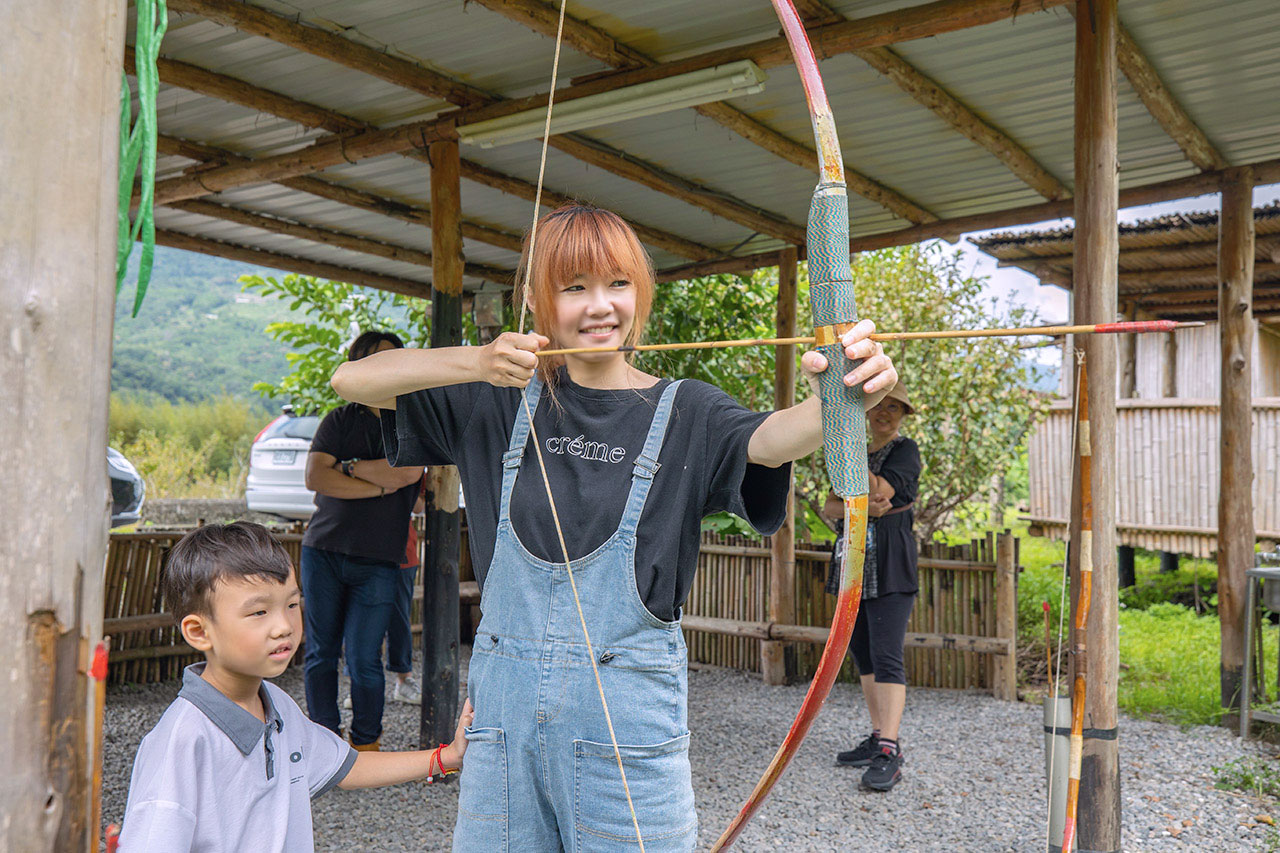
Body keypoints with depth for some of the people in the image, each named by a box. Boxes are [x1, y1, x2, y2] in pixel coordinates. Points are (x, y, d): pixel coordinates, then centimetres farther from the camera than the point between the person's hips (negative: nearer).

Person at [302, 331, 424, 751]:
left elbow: (408, 471, -12)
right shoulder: (339, 420, 11)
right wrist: (378, 485, -9)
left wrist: (348, 468, -4)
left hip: (377, 560, -2)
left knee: (362, 659, -5)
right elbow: (314, 477, -3)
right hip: (322, 550, 2)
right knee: (321, 652, 6)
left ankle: (366, 746, 11)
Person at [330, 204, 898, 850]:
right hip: (504, 697, 2)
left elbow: (768, 440, -21)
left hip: (628, 708, -2)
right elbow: (352, 380, -1)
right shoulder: (502, 400, 5)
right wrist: (477, 361, -17)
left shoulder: (683, 411, 0)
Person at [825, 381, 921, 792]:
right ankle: (878, 738, 19)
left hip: (889, 568, -7)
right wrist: (859, 507, -11)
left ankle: (890, 753, -15)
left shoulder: (905, 450, 0)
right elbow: (830, 505, 9)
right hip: (855, 564, 8)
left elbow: (880, 490, -18)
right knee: (863, 655, 10)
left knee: (886, 657, -13)